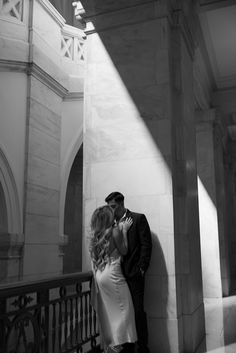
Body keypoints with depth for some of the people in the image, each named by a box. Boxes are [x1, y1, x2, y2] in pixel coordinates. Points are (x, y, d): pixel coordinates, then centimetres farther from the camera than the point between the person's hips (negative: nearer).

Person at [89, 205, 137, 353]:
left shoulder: (96, 234, 7)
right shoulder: (115, 231, -11)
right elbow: (124, 251, -5)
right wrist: (124, 231, 2)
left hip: (99, 275, 7)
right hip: (112, 275, -7)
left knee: (107, 311, 15)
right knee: (122, 309, 4)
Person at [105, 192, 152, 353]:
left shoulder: (138, 218, -1)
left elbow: (146, 244, -5)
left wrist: (141, 268, -11)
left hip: (134, 273, -4)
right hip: (118, 273, 4)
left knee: (138, 310, 0)